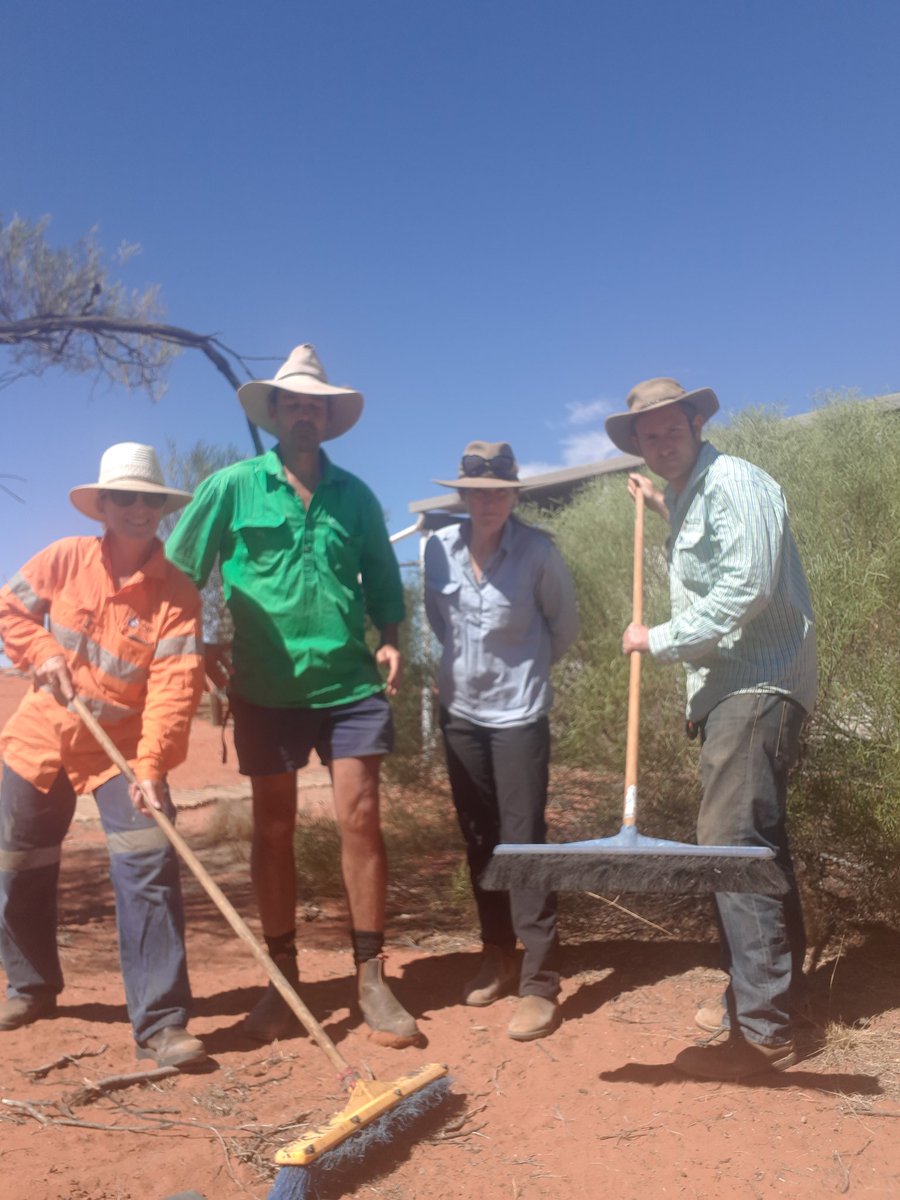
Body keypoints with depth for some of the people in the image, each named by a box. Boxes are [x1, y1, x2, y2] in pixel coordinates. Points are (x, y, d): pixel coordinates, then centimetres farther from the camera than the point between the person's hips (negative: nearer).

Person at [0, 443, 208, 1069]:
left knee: (150, 865, -16)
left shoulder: (177, 592, -15)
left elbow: (174, 688, -23)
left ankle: (161, 1022, -8)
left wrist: (151, 767, -34)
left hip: (123, 743, -3)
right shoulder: (65, 559, -5)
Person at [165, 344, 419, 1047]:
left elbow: (382, 580, 15)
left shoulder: (354, 495, 9)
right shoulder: (232, 487, 2)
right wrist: (199, 645, -4)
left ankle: (372, 977, 10)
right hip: (266, 687, -1)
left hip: (350, 682, 1)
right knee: (273, 830, 7)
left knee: (360, 819, -2)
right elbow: (179, 571, 5)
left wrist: (390, 641, 0)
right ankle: (283, 979, 22)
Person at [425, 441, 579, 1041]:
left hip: (518, 712, -4)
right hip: (460, 710, 4)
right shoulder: (439, 548, -4)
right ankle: (498, 957, 29)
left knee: (524, 842, -5)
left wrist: (526, 666, 8)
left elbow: (565, 625, 1)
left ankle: (541, 982, 4)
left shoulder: (538, 550, -13)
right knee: (479, 840, 13)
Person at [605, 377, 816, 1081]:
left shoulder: (734, 481, -11)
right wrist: (668, 513, 27)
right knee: (756, 843, 16)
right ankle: (772, 993, 30)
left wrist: (660, 640, -14)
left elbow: (746, 587, -21)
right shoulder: (690, 496, 19)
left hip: (757, 686, -10)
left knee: (732, 843, -12)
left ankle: (761, 1031, -5)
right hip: (729, 689, 10)